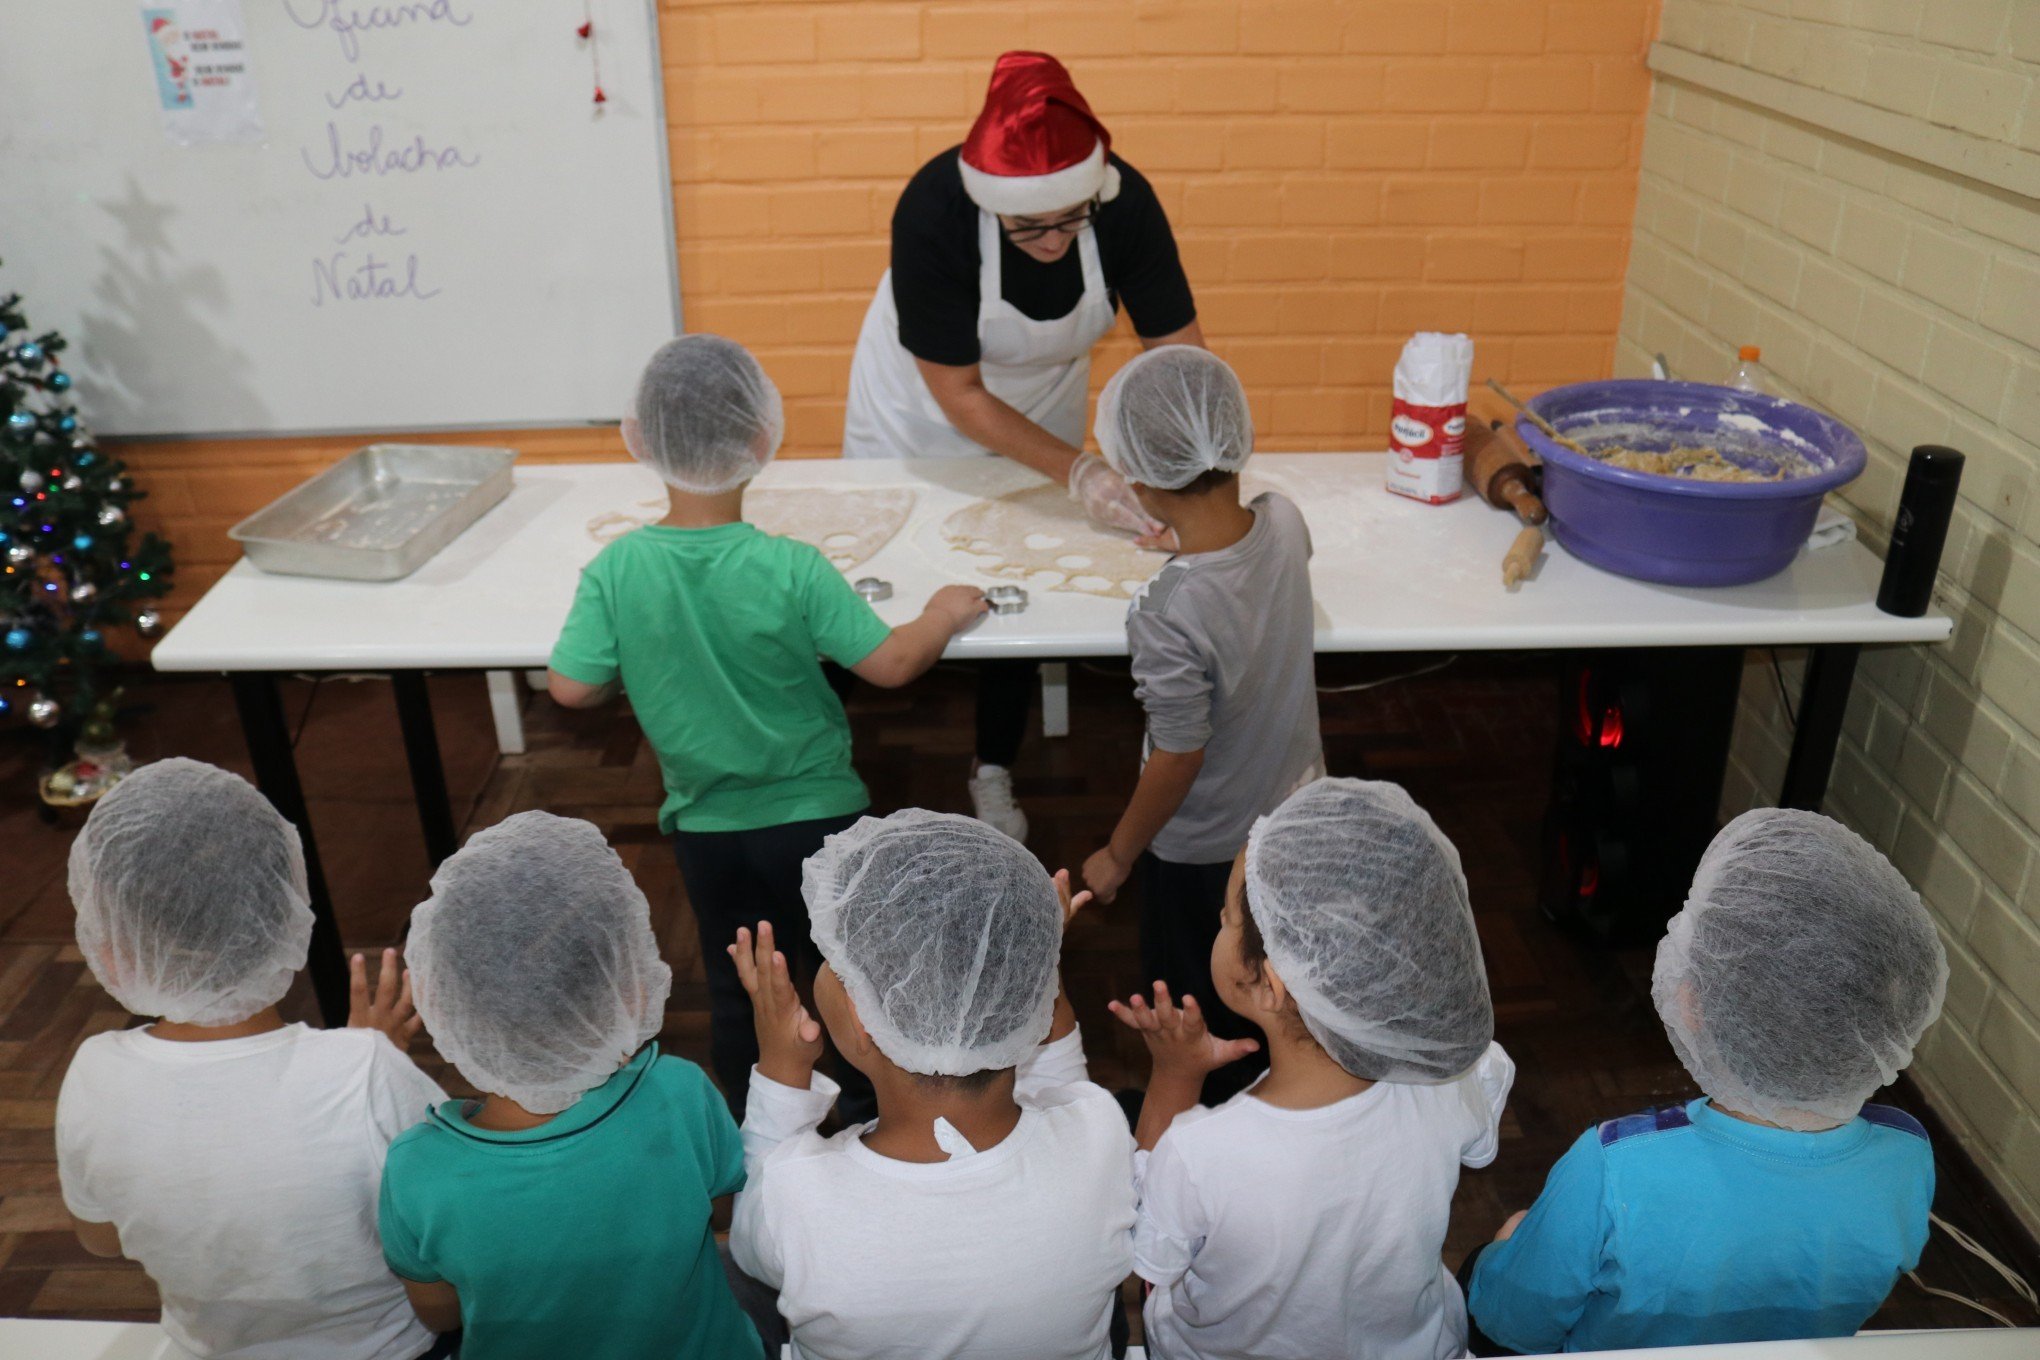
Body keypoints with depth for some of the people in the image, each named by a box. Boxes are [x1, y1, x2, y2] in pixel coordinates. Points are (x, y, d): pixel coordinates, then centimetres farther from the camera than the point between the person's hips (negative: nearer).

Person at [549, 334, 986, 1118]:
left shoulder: (615, 570, -15)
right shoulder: (792, 569, -22)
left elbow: (572, 688, -12)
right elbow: (891, 665, -19)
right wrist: (944, 615, 0)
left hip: (704, 827, 3)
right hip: (816, 818, -2)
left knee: (734, 995, 21)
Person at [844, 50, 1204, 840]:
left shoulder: (1125, 204, -30)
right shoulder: (933, 211, -37)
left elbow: (1177, 351, -24)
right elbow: (958, 395, -31)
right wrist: (1078, 472, -38)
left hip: (1042, 410, 3)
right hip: (920, 413, -2)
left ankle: (995, 773, 34)